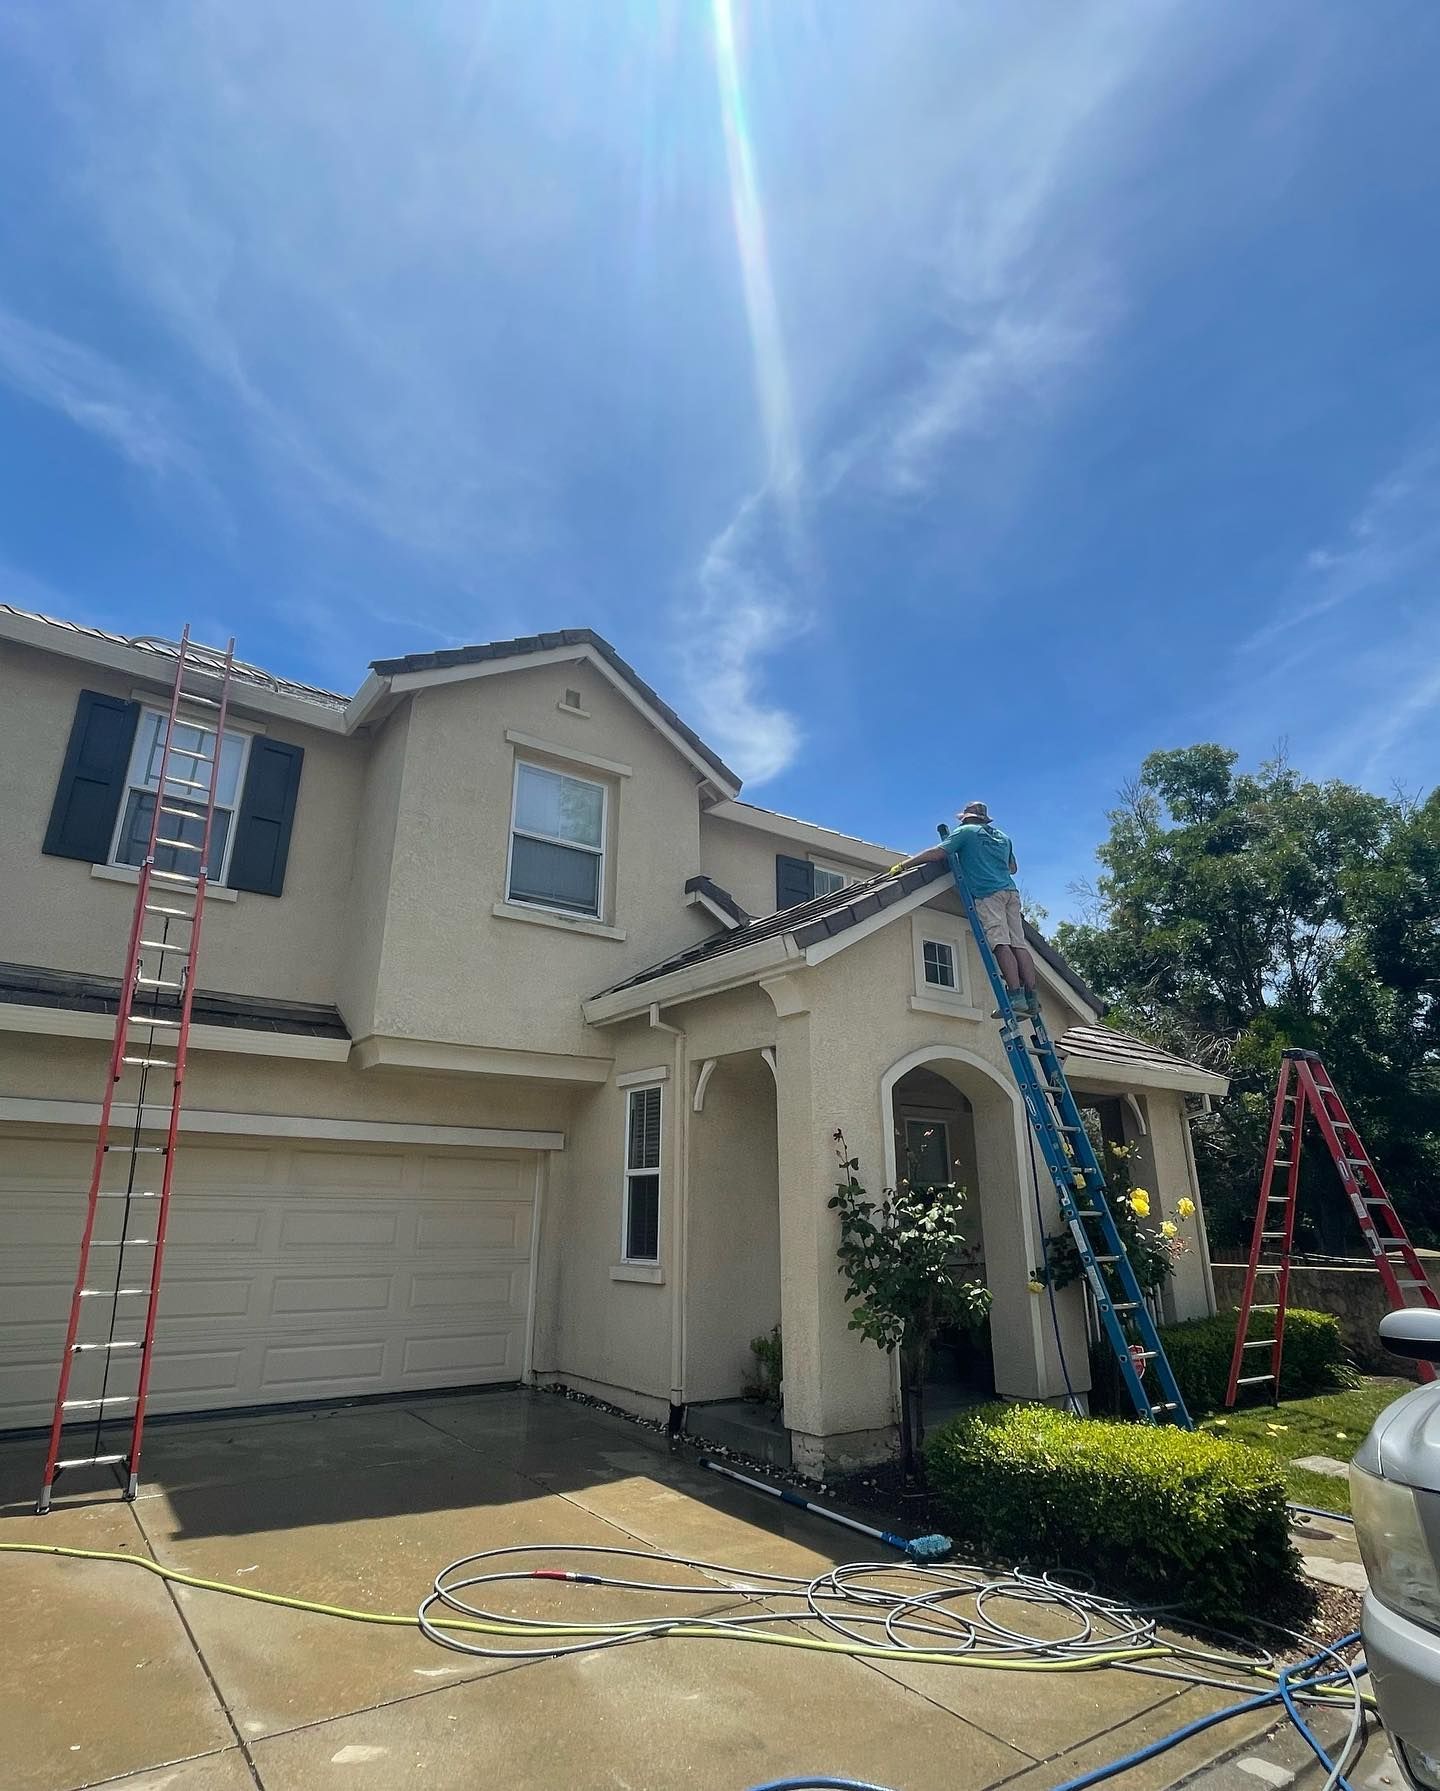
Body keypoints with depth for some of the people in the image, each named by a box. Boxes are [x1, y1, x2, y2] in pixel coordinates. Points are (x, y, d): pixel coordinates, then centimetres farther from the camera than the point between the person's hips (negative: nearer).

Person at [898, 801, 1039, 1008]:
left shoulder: (966, 831, 9)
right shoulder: (1004, 837, 29)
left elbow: (938, 853, -2)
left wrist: (904, 864, 0)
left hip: (988, 893, -6)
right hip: (1010, 891, 6)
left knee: (1000, 944, -14)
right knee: (1018, 944, 0)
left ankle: (1016, 995, -24)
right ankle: (1032, 996, -8)